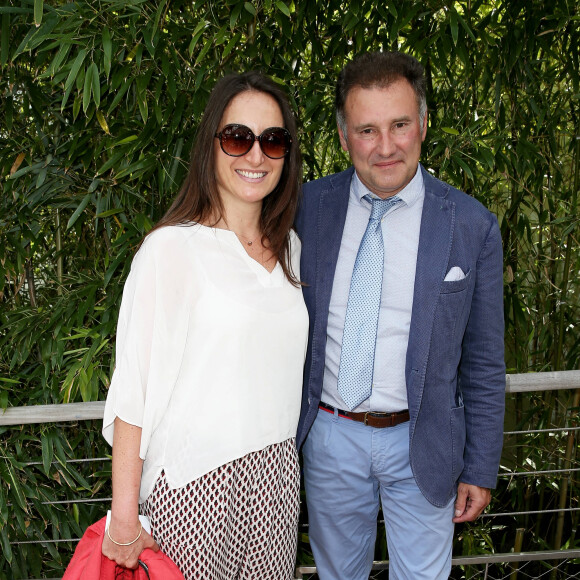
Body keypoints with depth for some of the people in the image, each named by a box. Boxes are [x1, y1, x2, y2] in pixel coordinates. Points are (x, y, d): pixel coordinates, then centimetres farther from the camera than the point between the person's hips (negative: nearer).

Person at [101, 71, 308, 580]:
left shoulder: (289, 247, 7)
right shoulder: (171, 248, -13)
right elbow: (134, 387, -14)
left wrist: (280, 457, 11)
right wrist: (124, 514, -14)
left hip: (275, 472, 6)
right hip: (193, 481, -5)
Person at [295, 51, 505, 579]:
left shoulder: (472, 227, -10)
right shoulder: (308, 207, -6)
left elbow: (483, 363, -4)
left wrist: (481, 469, -1)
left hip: (420, 442, -1)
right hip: (328, 435, 2)